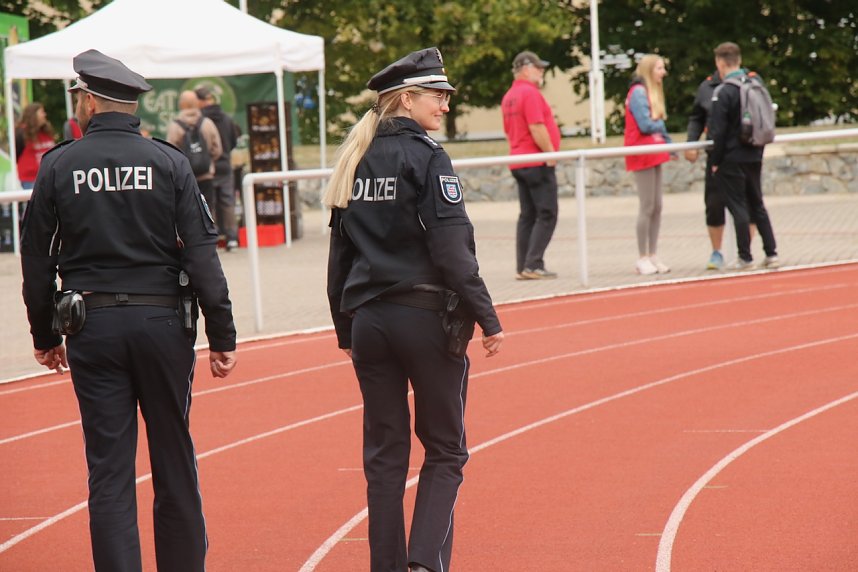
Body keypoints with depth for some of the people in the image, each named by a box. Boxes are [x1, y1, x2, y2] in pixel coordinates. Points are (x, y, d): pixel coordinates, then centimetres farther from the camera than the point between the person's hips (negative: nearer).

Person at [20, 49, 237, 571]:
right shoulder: (170, 164, -1)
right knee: (175, 461, 10)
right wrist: (222, 337, -1)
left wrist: (46, 336, 15)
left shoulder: (58, 166, 0)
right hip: (162, 322, 0)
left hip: (92, 328, 0)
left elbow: (37, 263, 3)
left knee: (109, 469, 2)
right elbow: (202, 256, -5)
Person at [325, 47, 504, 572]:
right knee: (446, 450, 4)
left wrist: (346, 328, 19)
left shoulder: (354, 162, 10)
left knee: (384, 455, 11)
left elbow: (339, 254, 13)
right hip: (425, 316, -5)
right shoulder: (426, 158, -9)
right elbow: (453, 248, -14)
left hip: (368, 320, 6)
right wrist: (488, 319, -11)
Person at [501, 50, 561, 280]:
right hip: (538, 164, -9)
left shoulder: (508, 97, 15)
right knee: (546, 215, -7)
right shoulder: (530, 93, -14)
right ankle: (533, 265, -12)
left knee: (527, 216, 10)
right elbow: (537, 128, -21)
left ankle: (522, 268, 8)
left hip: (518, 163, 9)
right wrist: (551, 153, -14)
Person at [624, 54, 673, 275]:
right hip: (642, 155, -9)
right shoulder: (638, 92, -13)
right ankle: (643, 258, 0)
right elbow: (646, 125, -19)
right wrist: (661, 126, 0)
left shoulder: (653, 92, 17)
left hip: (654, 154, 9)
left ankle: (653, 255, 14)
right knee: (647, 207, -6)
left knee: (657, 207, 9)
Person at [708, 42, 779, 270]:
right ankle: (771, 254, 12)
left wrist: (716, 161, -7)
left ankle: (745, 258, 3)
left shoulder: (723, 92, -14)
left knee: (738, 207, 0)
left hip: (732, 158, -6)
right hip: (754, 157, 6)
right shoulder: (755, 85, 6)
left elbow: (718, 131, -15)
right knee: (757, 205, 14)